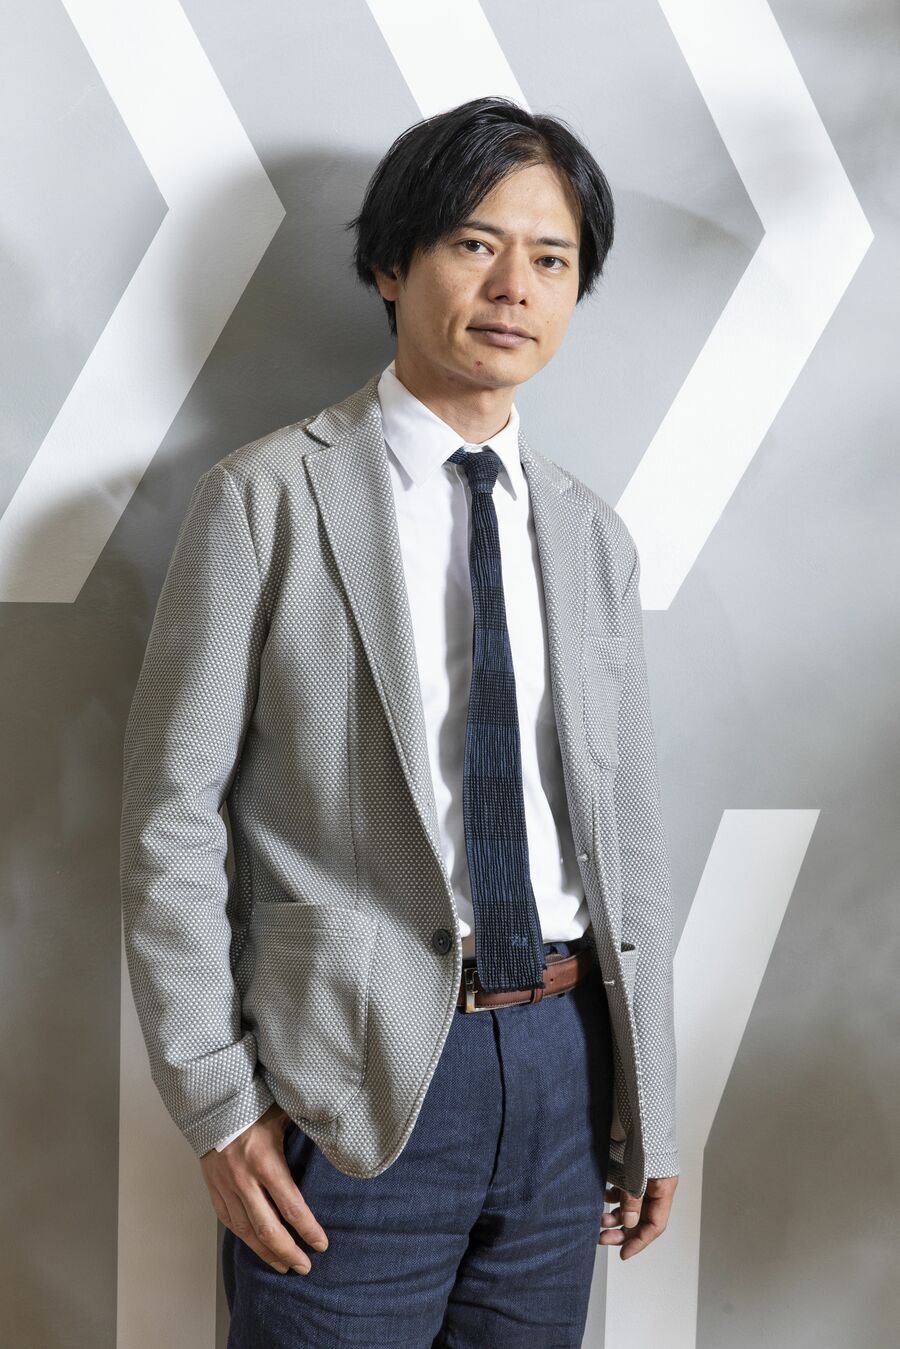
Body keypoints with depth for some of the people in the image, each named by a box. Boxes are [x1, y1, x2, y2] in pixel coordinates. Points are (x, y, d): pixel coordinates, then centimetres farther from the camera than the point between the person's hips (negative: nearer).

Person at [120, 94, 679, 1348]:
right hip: (358, 1078, -4)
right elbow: (171, 820, -7)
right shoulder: (266, 499, -5)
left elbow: (628, 829, 10)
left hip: (566, 1061, 5)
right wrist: (216, 1101, -9)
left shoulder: (593, 535, 8)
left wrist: (649, 1101, 10)